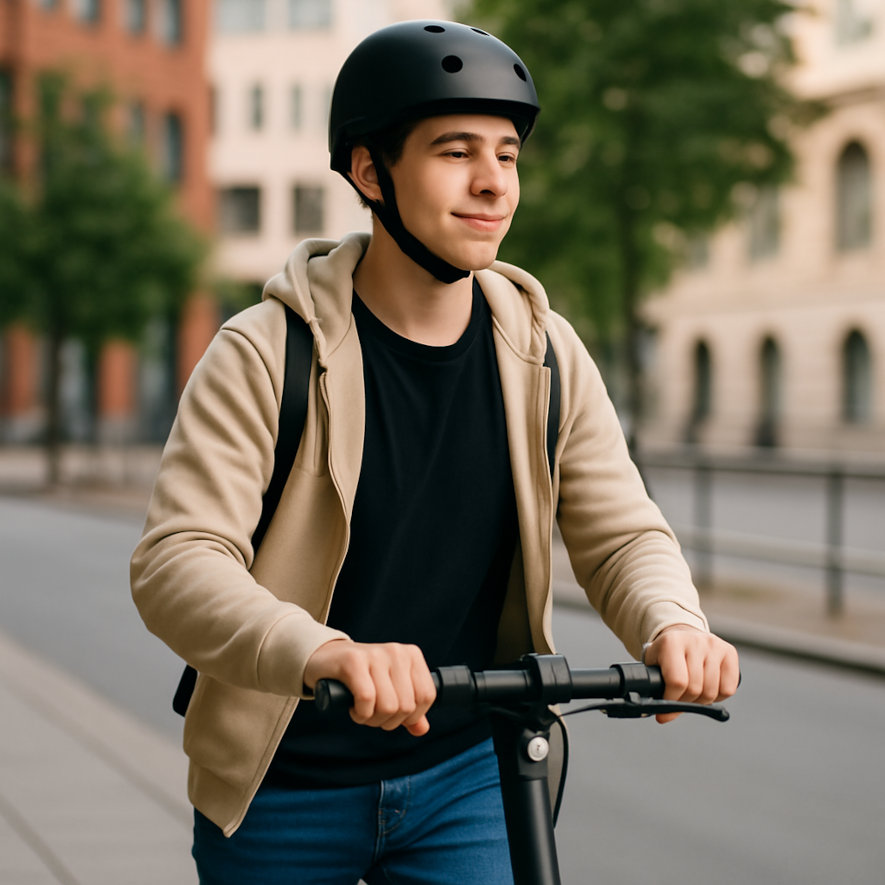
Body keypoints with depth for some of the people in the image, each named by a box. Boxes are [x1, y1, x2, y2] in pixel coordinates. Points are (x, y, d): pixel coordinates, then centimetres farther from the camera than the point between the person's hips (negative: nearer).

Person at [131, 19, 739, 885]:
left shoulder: (544, 354, -3)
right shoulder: (266, 354, -16)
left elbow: (622, 534, -2)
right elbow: (176, 564, -25)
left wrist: (673, 623, -26)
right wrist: (322, 653, -44)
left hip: (465, 779, 3)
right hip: (282, 792, -2)